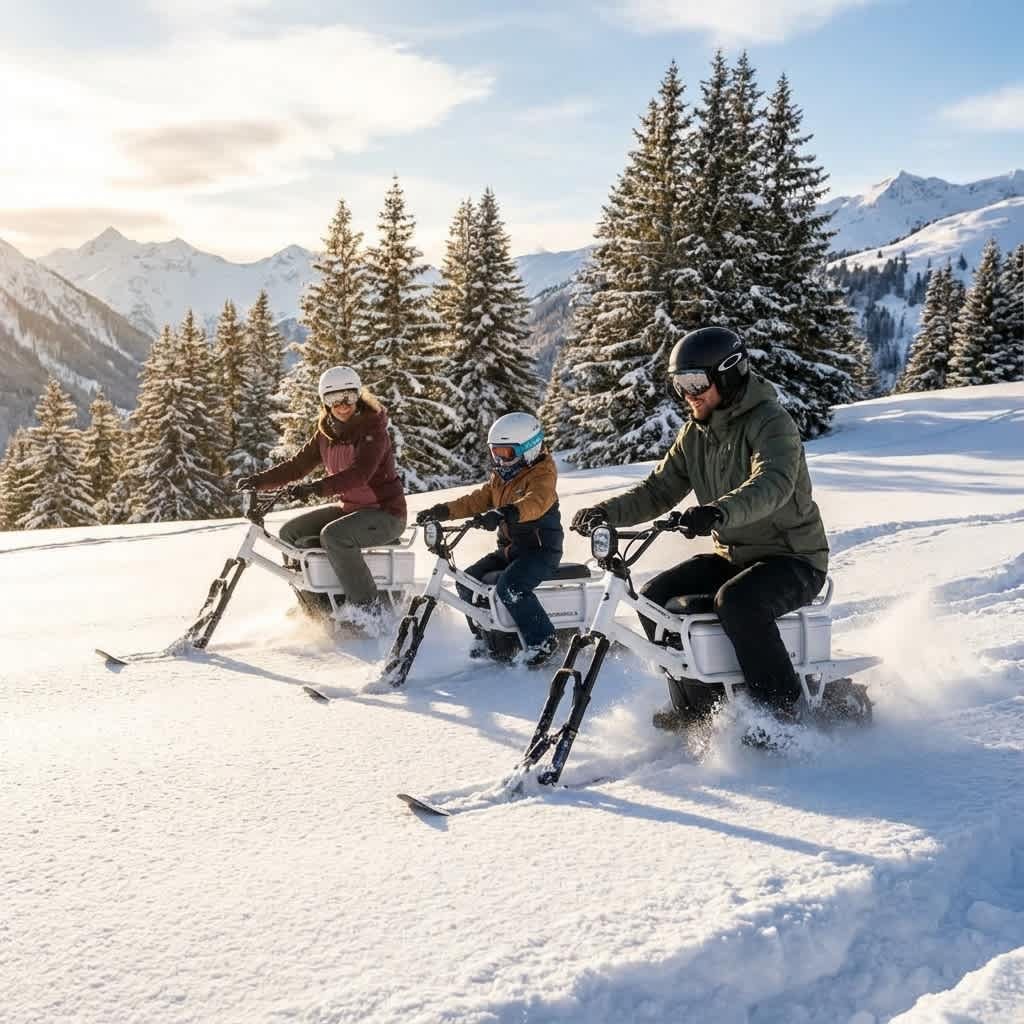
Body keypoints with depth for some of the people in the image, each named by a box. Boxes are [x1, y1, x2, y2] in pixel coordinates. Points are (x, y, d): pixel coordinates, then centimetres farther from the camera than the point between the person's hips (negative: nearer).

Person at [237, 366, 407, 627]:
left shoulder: (372, 428, -17)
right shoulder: (326, 433, 6)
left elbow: (359, 473, -32)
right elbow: (298, 464, 6)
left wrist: (314, 488, -43)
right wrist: (259, 481, -9)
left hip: (386, 512, -8)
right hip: (349, 507, 8)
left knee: (333, 535, -33)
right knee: (290, 532, 0)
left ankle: (368, 608, -23)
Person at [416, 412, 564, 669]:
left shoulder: (542, 474, -13)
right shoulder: (500, 477, 15)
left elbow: (535, 503, -33)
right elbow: (478, 500, 11)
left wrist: (505, 513, -51)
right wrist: (444, 511, -3)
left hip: (542, 550, -9)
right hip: (510, 549, 9)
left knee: (509, 586, -31)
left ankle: (542, 641, -17)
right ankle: (485, 636, 15)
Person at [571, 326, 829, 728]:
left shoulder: (770, 422, -18)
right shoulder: (694, 434, 7)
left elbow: (772, 484, -37)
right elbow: (658, 490, 5)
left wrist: (717, 512, -56)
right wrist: (606, 512, -13)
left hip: (793, 558, -8)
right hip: (733, 555, 8)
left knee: (736, 602, -35)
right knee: (656, 597, -7)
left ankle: (782, 711, -19)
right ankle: (692, 706, 7)